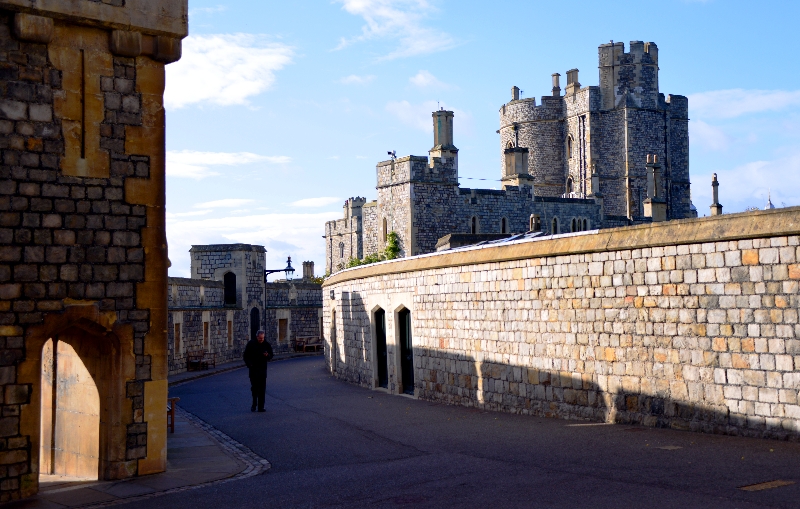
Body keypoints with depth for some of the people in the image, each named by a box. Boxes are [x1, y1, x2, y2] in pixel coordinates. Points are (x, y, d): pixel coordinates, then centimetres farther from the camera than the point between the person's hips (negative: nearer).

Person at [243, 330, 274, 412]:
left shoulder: (266, 344, 4)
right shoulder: (251, 343, 0)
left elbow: (271, 356, 10)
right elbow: (245, 355, 6)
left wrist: (267, 355, -13)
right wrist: (249, 364, -6)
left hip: (262, 369, 1)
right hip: (253, 369, -1)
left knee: (262, 389, -2)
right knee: (254, 387, 3)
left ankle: (261, 407, 1)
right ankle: (254, 405, 18)